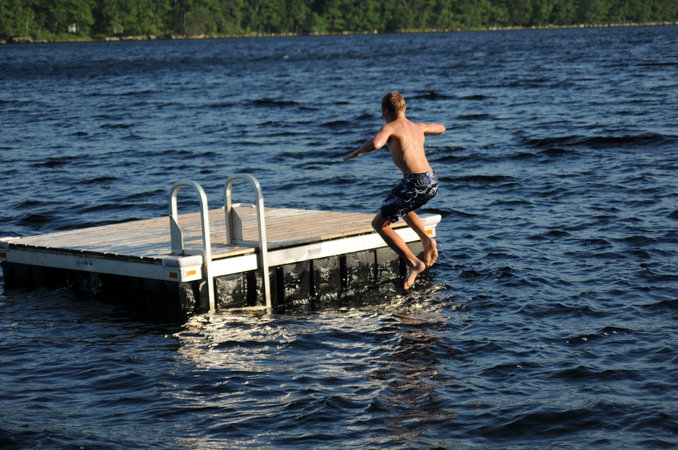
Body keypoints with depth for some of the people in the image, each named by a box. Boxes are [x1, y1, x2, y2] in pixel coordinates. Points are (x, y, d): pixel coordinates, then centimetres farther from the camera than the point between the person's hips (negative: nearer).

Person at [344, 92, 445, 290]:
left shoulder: (390, 127, -2)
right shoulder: (418, 127, 19)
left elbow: (376, 144, -24)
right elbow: (441, 128, 40)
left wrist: (356, 153, -7)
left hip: (414, 183, -8)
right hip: (432, 181, 8)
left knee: (379, 224, 6)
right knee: (404, 209, 38)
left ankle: (414, 263, -4)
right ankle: (426, 239, 14)